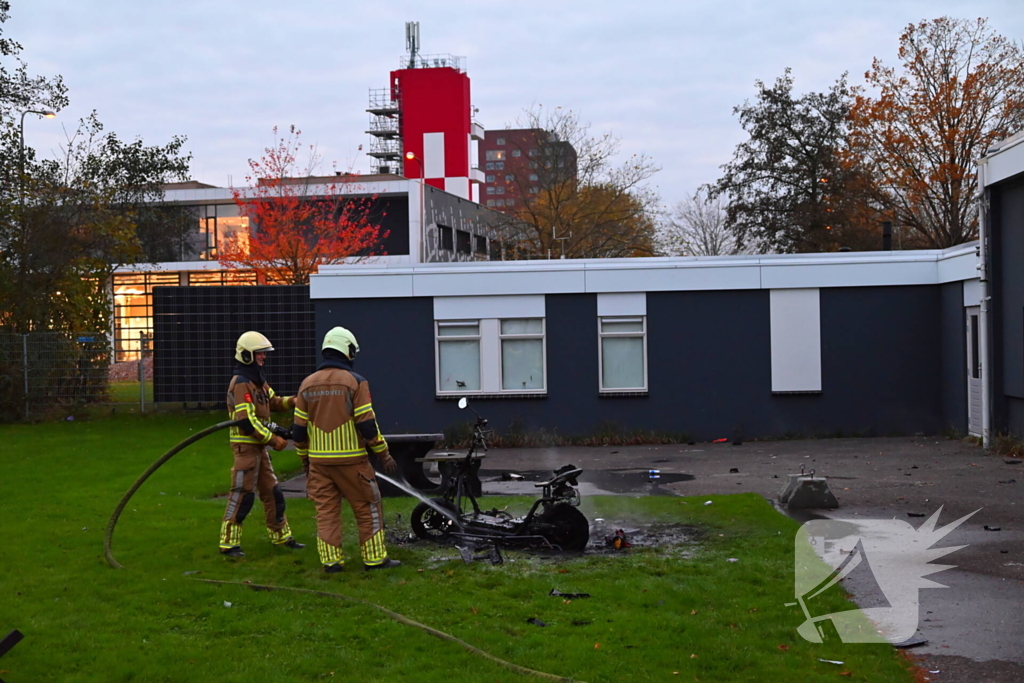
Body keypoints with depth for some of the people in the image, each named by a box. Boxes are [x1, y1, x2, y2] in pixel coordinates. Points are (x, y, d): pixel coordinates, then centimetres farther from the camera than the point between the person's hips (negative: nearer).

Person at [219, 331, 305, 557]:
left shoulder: (258, 380, 13)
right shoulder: (241, 383, -17)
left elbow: (273, 401, 21)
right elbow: (247, 421, -23)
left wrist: (292, 401, -1)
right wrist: (273, 440, -18)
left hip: (259, 445, 10)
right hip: (245, 446, -10)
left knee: (271, 492, 15)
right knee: (242, 495, -7)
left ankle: (281, 536, 24)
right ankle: (229, 543, 0)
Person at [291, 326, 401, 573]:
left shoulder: (307, 384, 6)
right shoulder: (355, 382, -9)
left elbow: (298, 429, 7)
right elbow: (367, 424, -13)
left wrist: (305, 458, 20)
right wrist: (384, 454, -2)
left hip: (319, 461, 4)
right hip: (351, 460, -4)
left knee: (326, 510, 9)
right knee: (367, 508, 7)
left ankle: (331, 561, 9)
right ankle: (374, 558, 10)